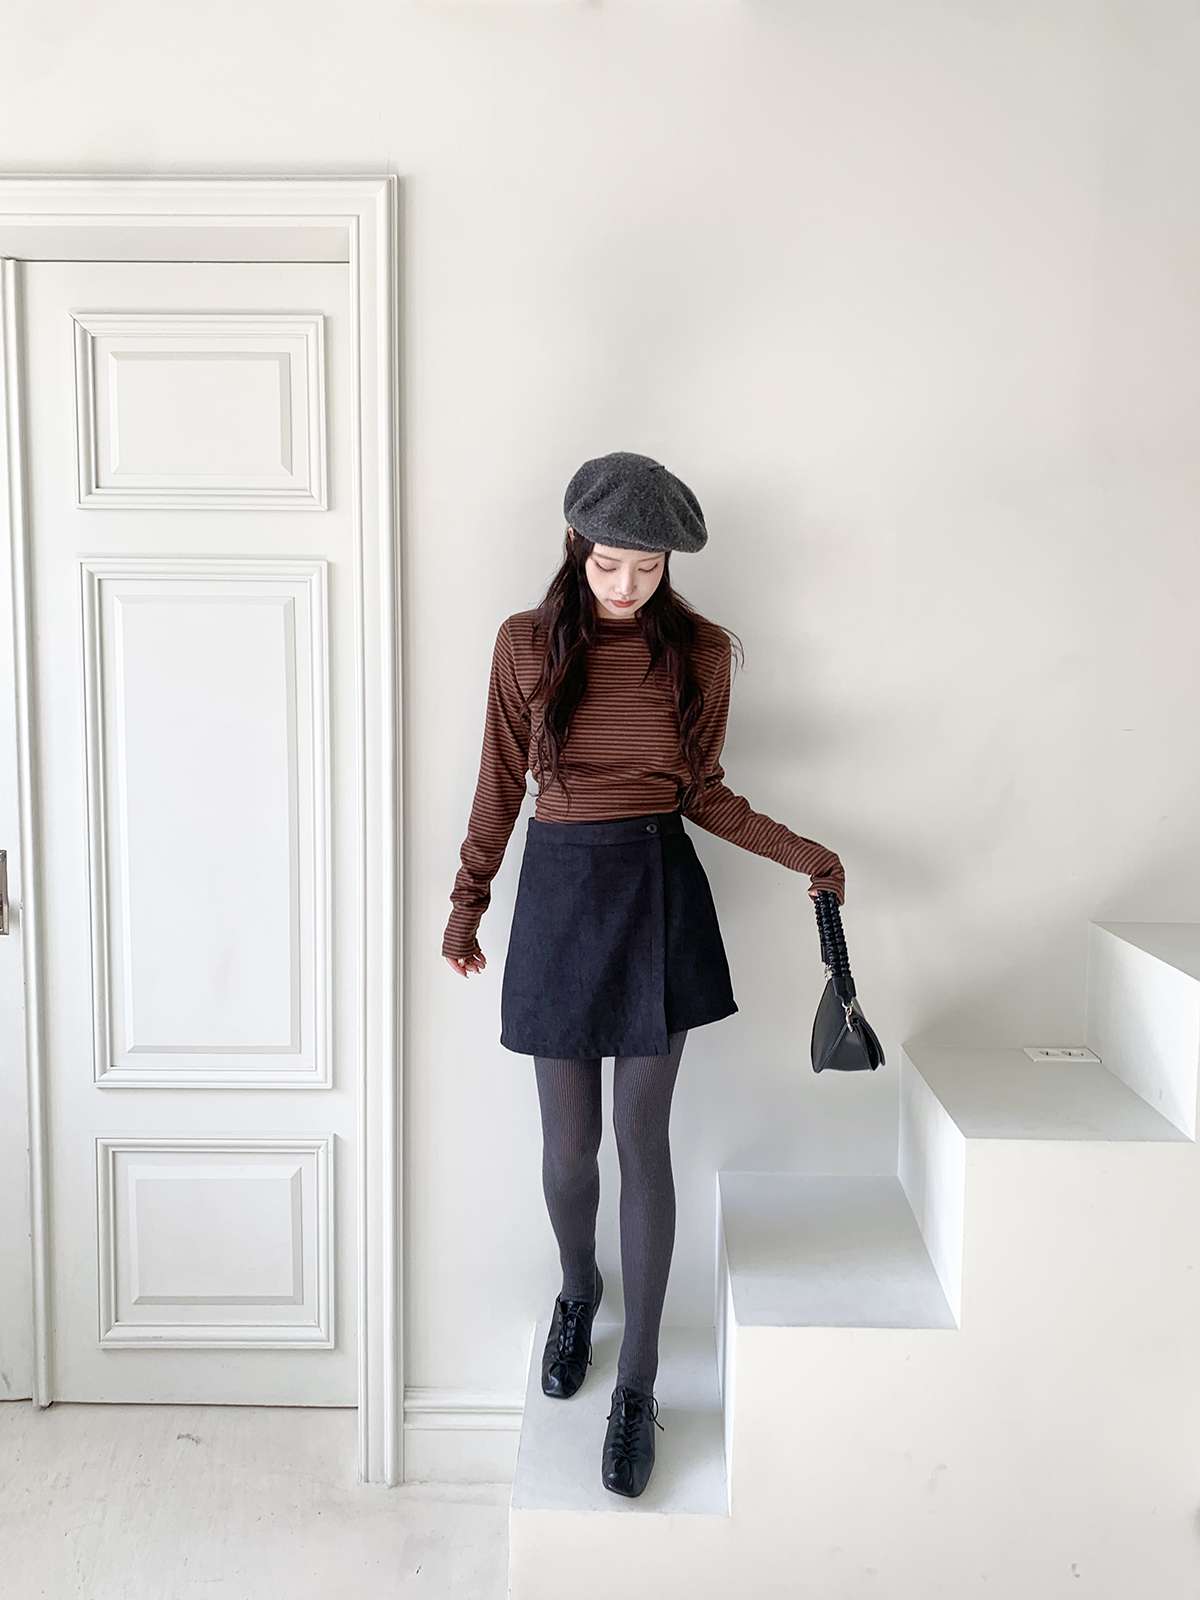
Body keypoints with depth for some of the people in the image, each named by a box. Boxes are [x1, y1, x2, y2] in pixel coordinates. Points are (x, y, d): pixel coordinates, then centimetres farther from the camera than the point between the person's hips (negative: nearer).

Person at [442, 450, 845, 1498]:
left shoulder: (700, 651, -1)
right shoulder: (527, 643, -2)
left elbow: (704, 793, 6)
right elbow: (501, 783, 6)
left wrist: (804, 856, -5)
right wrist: (468, 902, 10)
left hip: (658, 889, 0)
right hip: (560, 888, 1)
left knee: (643, 1138, 2)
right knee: (569, 1142, 8)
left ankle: (637, 1384, 16)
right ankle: (579, 1290, 41)